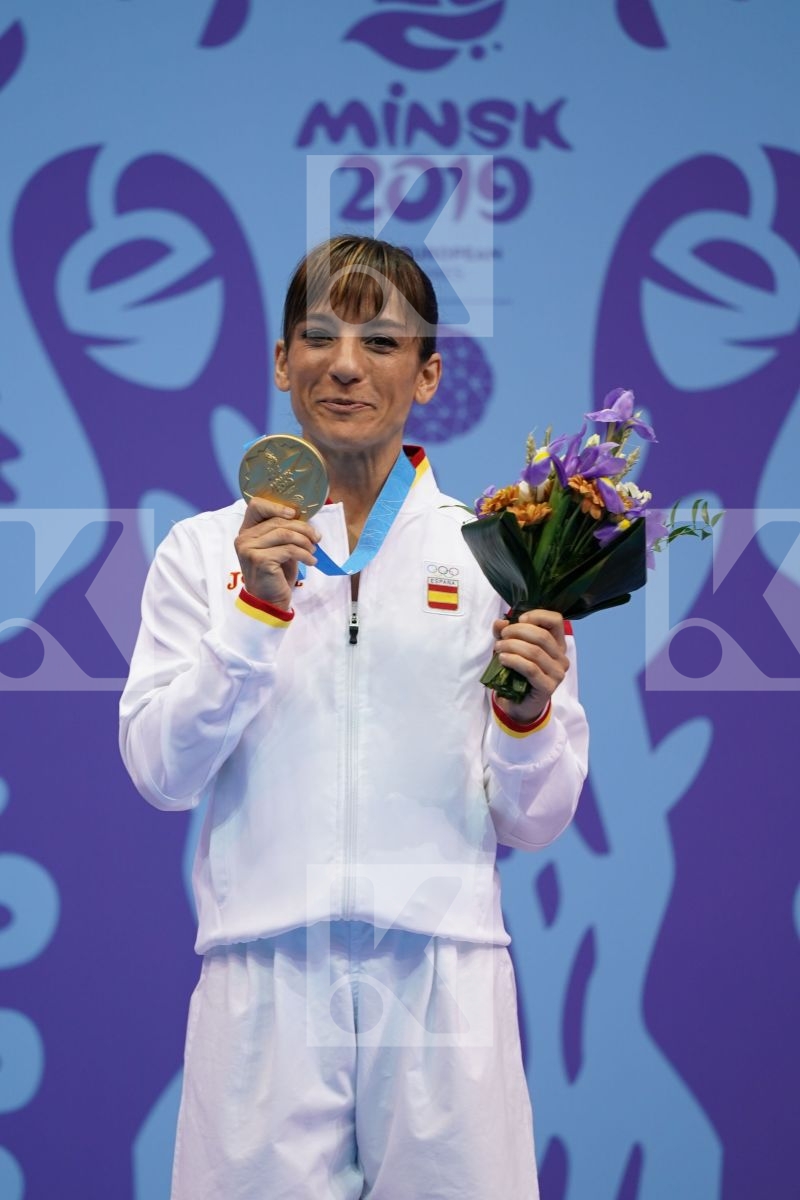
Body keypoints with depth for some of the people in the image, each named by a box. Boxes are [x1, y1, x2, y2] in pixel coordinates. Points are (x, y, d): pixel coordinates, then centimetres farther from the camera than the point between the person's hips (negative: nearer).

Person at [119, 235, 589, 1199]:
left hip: (443, 973, 0)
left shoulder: (494, 551, 8)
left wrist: (529, 717, -11)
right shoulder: (205, 549, 9)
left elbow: (533, 823, 9)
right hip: (263, 977, 0)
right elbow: (160, 774, -1)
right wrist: (255, 613, -10)